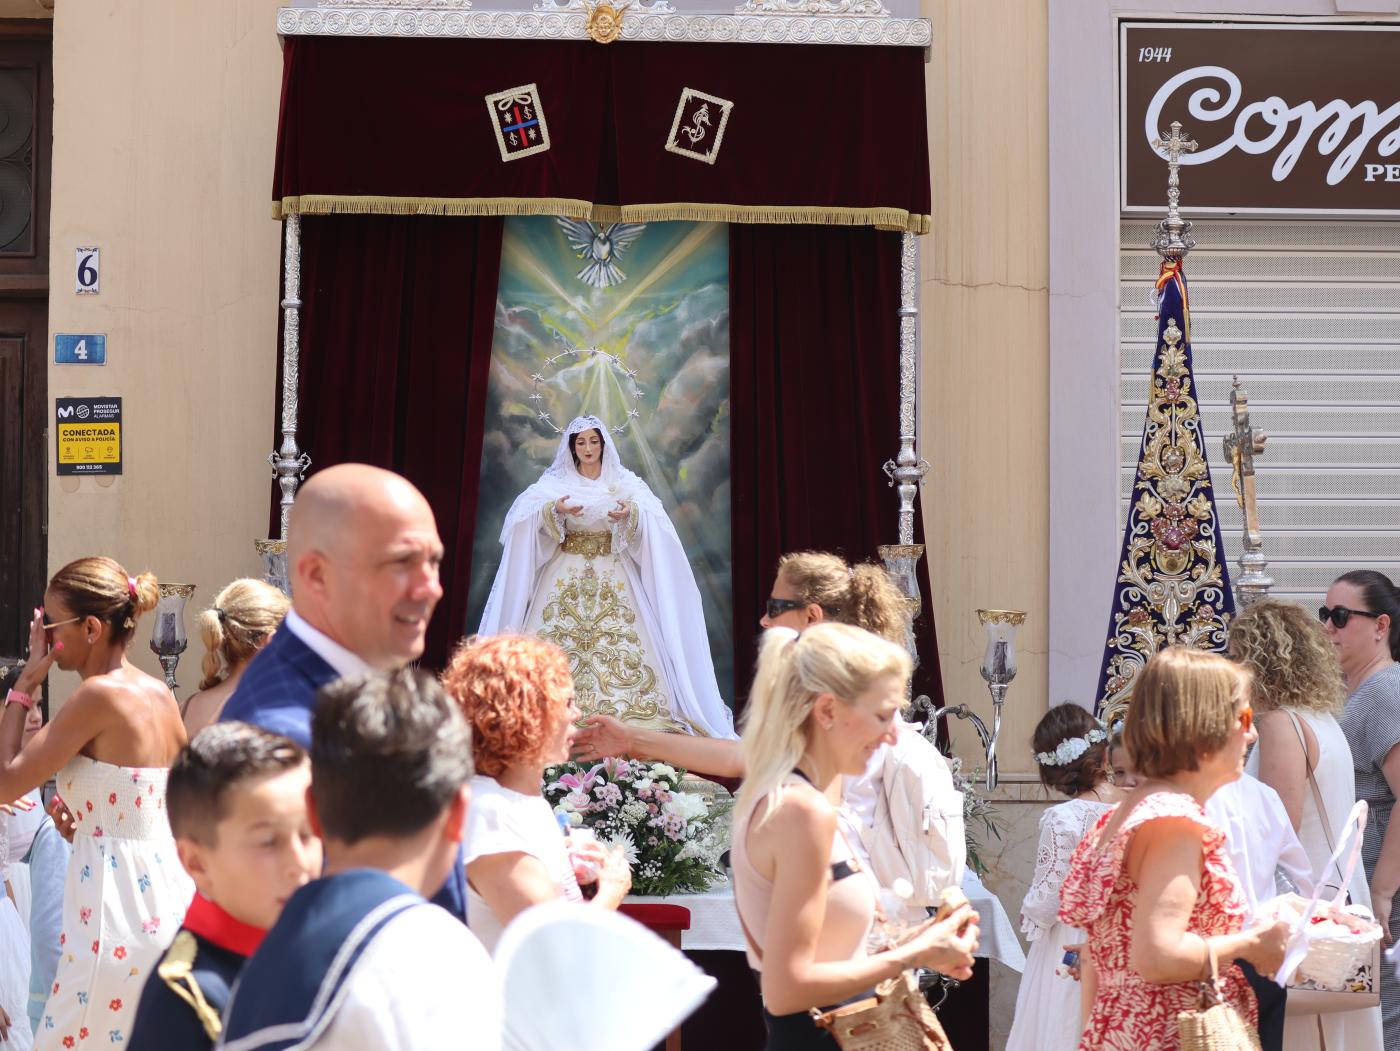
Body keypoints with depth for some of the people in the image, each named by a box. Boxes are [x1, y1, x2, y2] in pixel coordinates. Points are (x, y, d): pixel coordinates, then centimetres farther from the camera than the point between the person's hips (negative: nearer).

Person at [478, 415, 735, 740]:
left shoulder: (623, 481, 6)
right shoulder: (556, 481, 5)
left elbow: (650, 515, -10)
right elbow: (528, 513, -10)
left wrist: (630, 513, -32)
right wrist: (555, 510, -30)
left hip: (613, 574, 0)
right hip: (566, 572, 0)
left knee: (624, 644, -11)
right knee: (555, 640, -10)